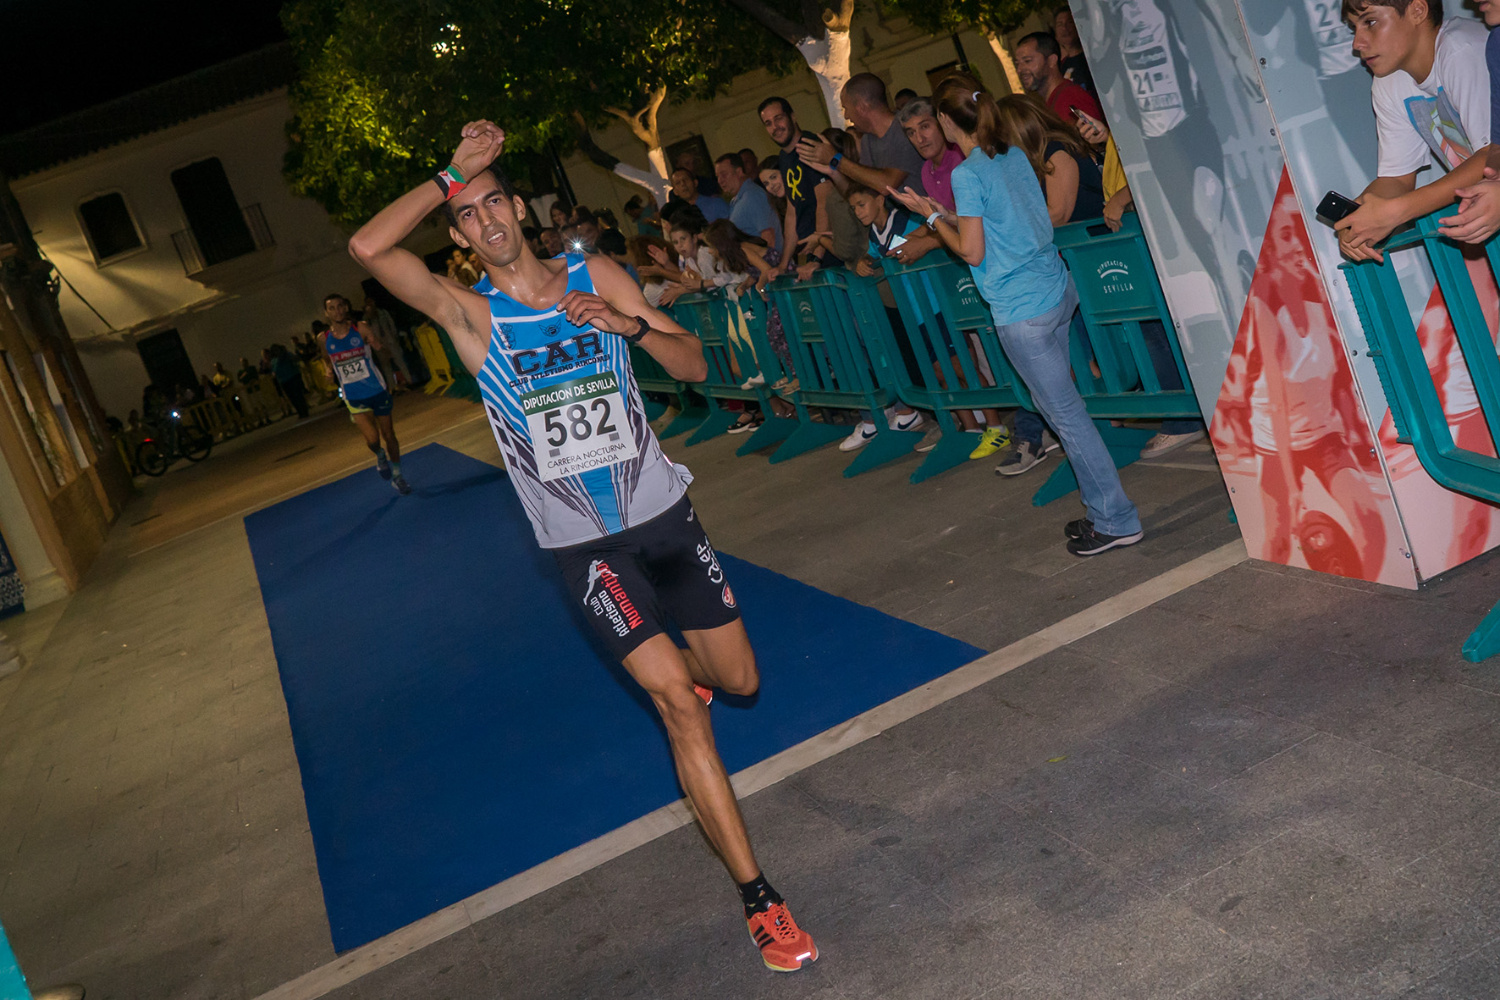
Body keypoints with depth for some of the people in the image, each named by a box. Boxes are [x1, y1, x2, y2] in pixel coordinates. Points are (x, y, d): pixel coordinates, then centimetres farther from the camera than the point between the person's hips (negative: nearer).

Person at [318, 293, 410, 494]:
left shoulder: (361, 328, -7)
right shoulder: (324, 339, -1)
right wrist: (329, 371, 3)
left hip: (377, 390, -1)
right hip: (354, 397, 1)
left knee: (388, 435, 9)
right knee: (372, 439, -13)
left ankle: (396, 475, 30)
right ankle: (380, 456, 23)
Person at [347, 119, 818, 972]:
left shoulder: (598, 278, 3)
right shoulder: (468, 312, -5)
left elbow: (696, 367, 1)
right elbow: (369, 247, -21)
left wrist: (632, 326, -16)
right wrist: (452, 175, -16)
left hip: (664, 509, 4)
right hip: (584, 542, -3)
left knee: (739, 681, 13)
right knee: (679, 703, -14)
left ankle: (673, 667, 52)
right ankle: (760, 899, -8)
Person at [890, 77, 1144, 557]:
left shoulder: (967, 174, -14)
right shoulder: (1014, 155, 11)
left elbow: (973, 252, -14)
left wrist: (932, 216, -1)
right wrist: (949, 215, 19)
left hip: (1022, 311, -9)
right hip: (1056, 290, 9)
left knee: (1065, 413, -2)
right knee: (1060, 405, 17)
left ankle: (1117, 521, 4)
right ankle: (1104, 510, 22)